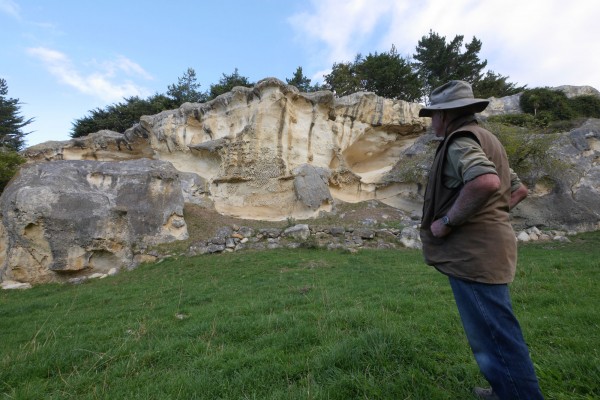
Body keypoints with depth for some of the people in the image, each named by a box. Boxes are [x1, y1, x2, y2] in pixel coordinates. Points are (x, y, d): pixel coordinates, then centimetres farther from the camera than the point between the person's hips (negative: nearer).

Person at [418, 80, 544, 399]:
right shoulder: (485, 139, 20)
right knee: (496, 334, 22)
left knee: (493, 339, -1)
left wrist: (448, 221, -22)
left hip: (472, 251, -11)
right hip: (486, 246, 11)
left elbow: (485, 182, -32)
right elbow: (518, 189, 27)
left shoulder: (460, 139, -11)